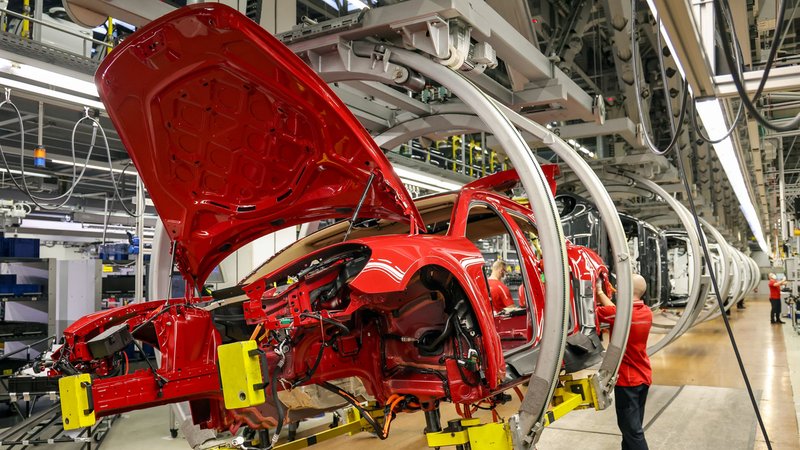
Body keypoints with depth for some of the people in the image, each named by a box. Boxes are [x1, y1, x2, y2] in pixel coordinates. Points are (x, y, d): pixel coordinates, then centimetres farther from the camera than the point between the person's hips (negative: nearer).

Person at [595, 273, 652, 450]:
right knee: (633, 426, 19)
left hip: (627, 380, -8)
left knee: (632, 430, -1)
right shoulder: (647, 312, 0)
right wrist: (600, 292, 17)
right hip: (643, 377, 8)